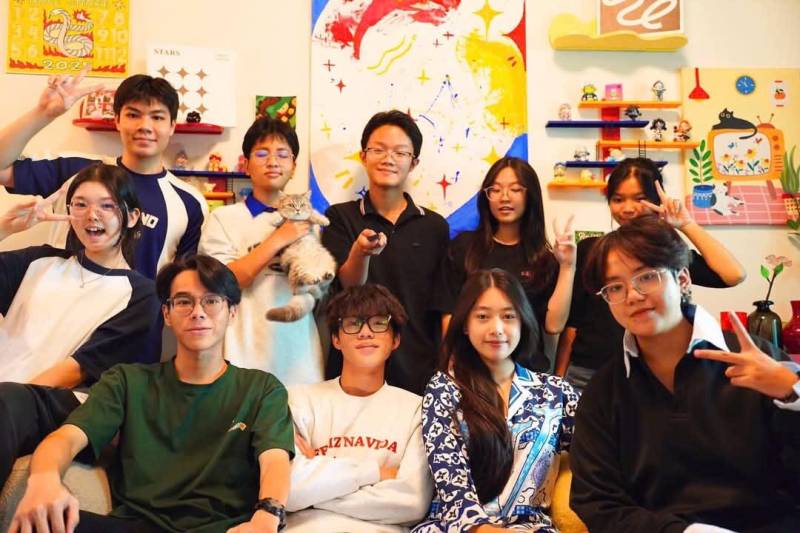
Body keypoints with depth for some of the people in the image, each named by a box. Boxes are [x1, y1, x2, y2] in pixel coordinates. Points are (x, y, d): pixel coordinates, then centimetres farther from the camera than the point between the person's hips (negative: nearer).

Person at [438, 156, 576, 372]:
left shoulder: (545, 257, 2)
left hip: (527, 368, 1)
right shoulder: (463, 245, 0)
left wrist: (567, 267, -11)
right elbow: (450, 316, -1)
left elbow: (554, 325, -7)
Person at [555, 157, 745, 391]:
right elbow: (571, 323, 4)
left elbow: (734, 275, -16)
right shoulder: (589, 249, 3)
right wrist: (559, 380, 2)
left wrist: (686, 225, -10)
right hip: (586, 375, 1)